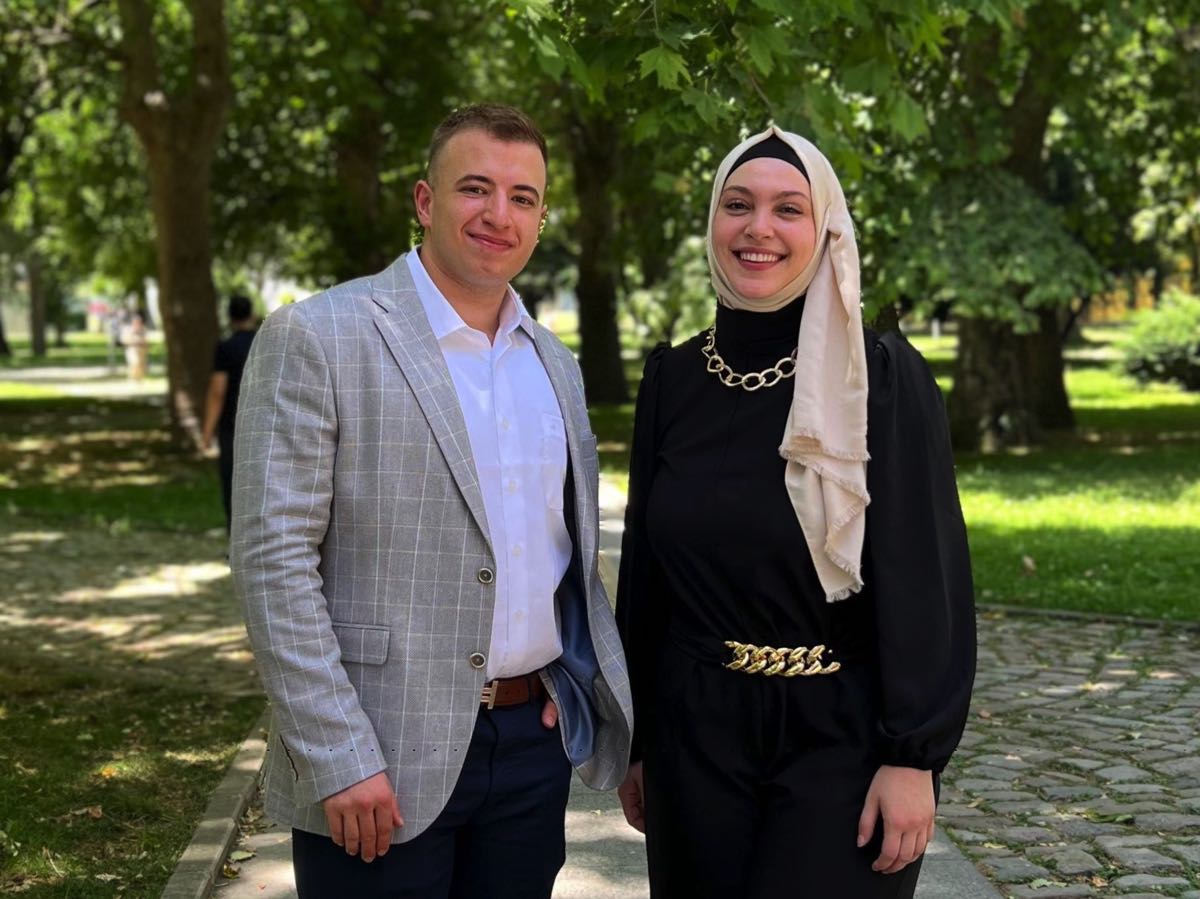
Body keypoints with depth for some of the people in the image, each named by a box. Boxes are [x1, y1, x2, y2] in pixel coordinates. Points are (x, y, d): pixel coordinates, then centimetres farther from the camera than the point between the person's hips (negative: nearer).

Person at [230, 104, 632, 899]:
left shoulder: (555, 363, 11)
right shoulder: (314, 339, -9)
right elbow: (274, 560, -13)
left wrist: (618, 710, 7)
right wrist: (339, 760, -17)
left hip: (538, 741, 6)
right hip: (382, 764, -5)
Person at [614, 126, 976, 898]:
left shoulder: (885, 379, -8)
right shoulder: (673, 381, 3)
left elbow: (926, 573, -10)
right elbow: (646, 568, 8)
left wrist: (914, 755, -15)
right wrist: (633, 738, 9)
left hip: (840, 739, -3)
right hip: (695, 735, 4)